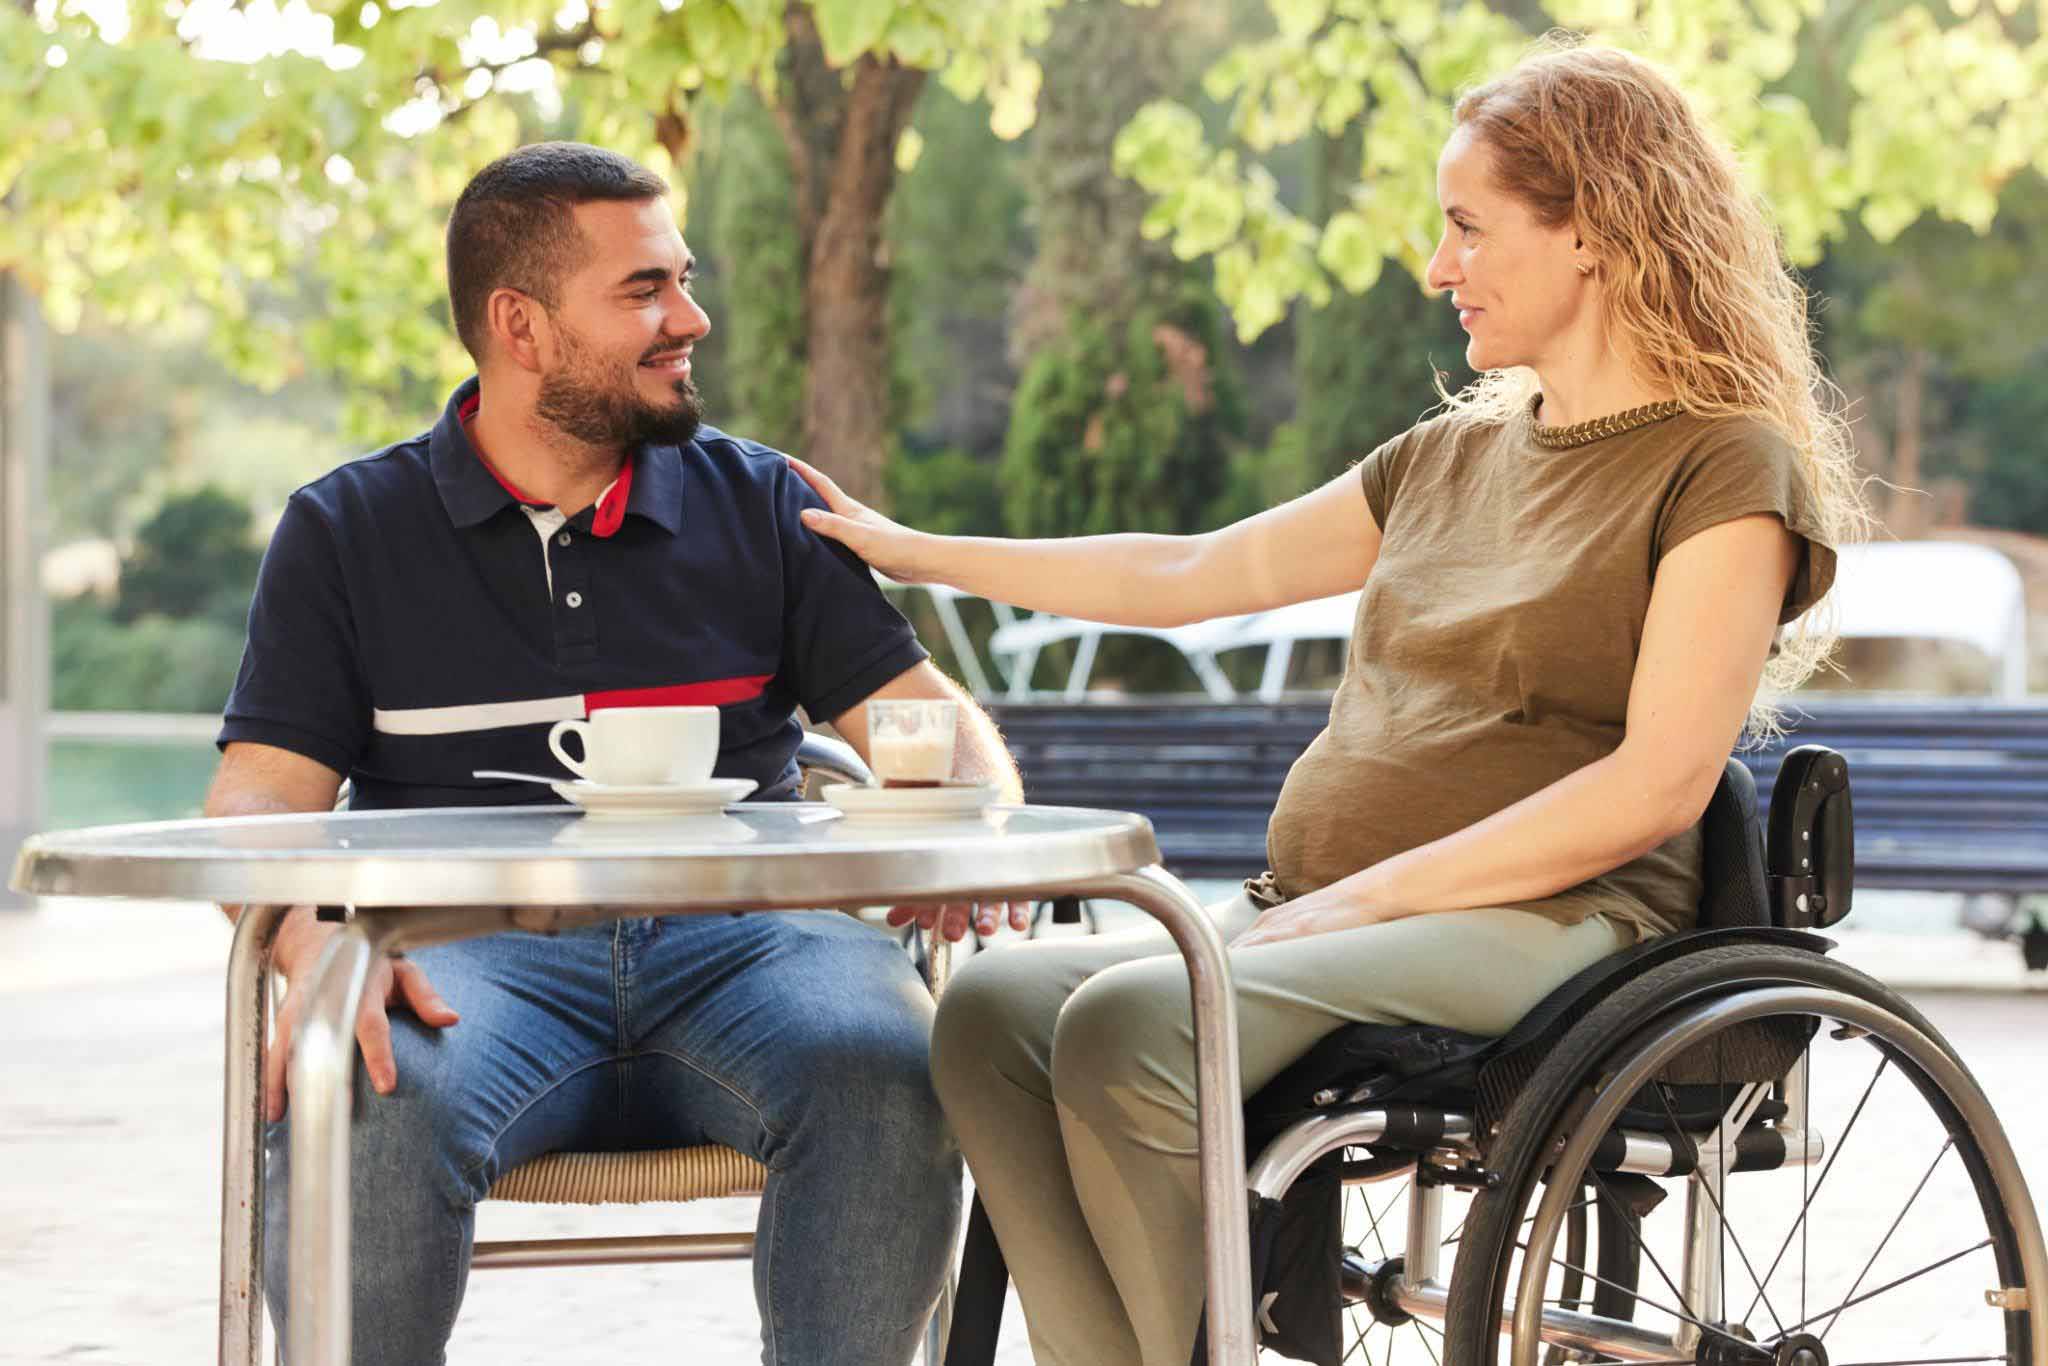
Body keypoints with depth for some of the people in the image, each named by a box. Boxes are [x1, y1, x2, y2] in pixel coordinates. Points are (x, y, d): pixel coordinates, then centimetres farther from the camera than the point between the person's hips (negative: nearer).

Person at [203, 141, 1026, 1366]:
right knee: (368, 1106, -36)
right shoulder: (347, 532, 14)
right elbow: (261, 800, 6)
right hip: (481, 950, -1)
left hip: (738, 939, 1)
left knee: (891, 1070, -33)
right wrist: (315, 950, -17)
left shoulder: (760, 505, 18)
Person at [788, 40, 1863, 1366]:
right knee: (995, 1006, -18)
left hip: (1544, 920, -8)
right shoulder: (1454, 456, 21)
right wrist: (910, 551, 28)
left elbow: (1657, 787, -12)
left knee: (1130, 1021, -31)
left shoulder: (1727, 469, -2)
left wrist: (1371, 893, -16)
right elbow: (1192, 575, 27)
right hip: (1312, 911, 8)